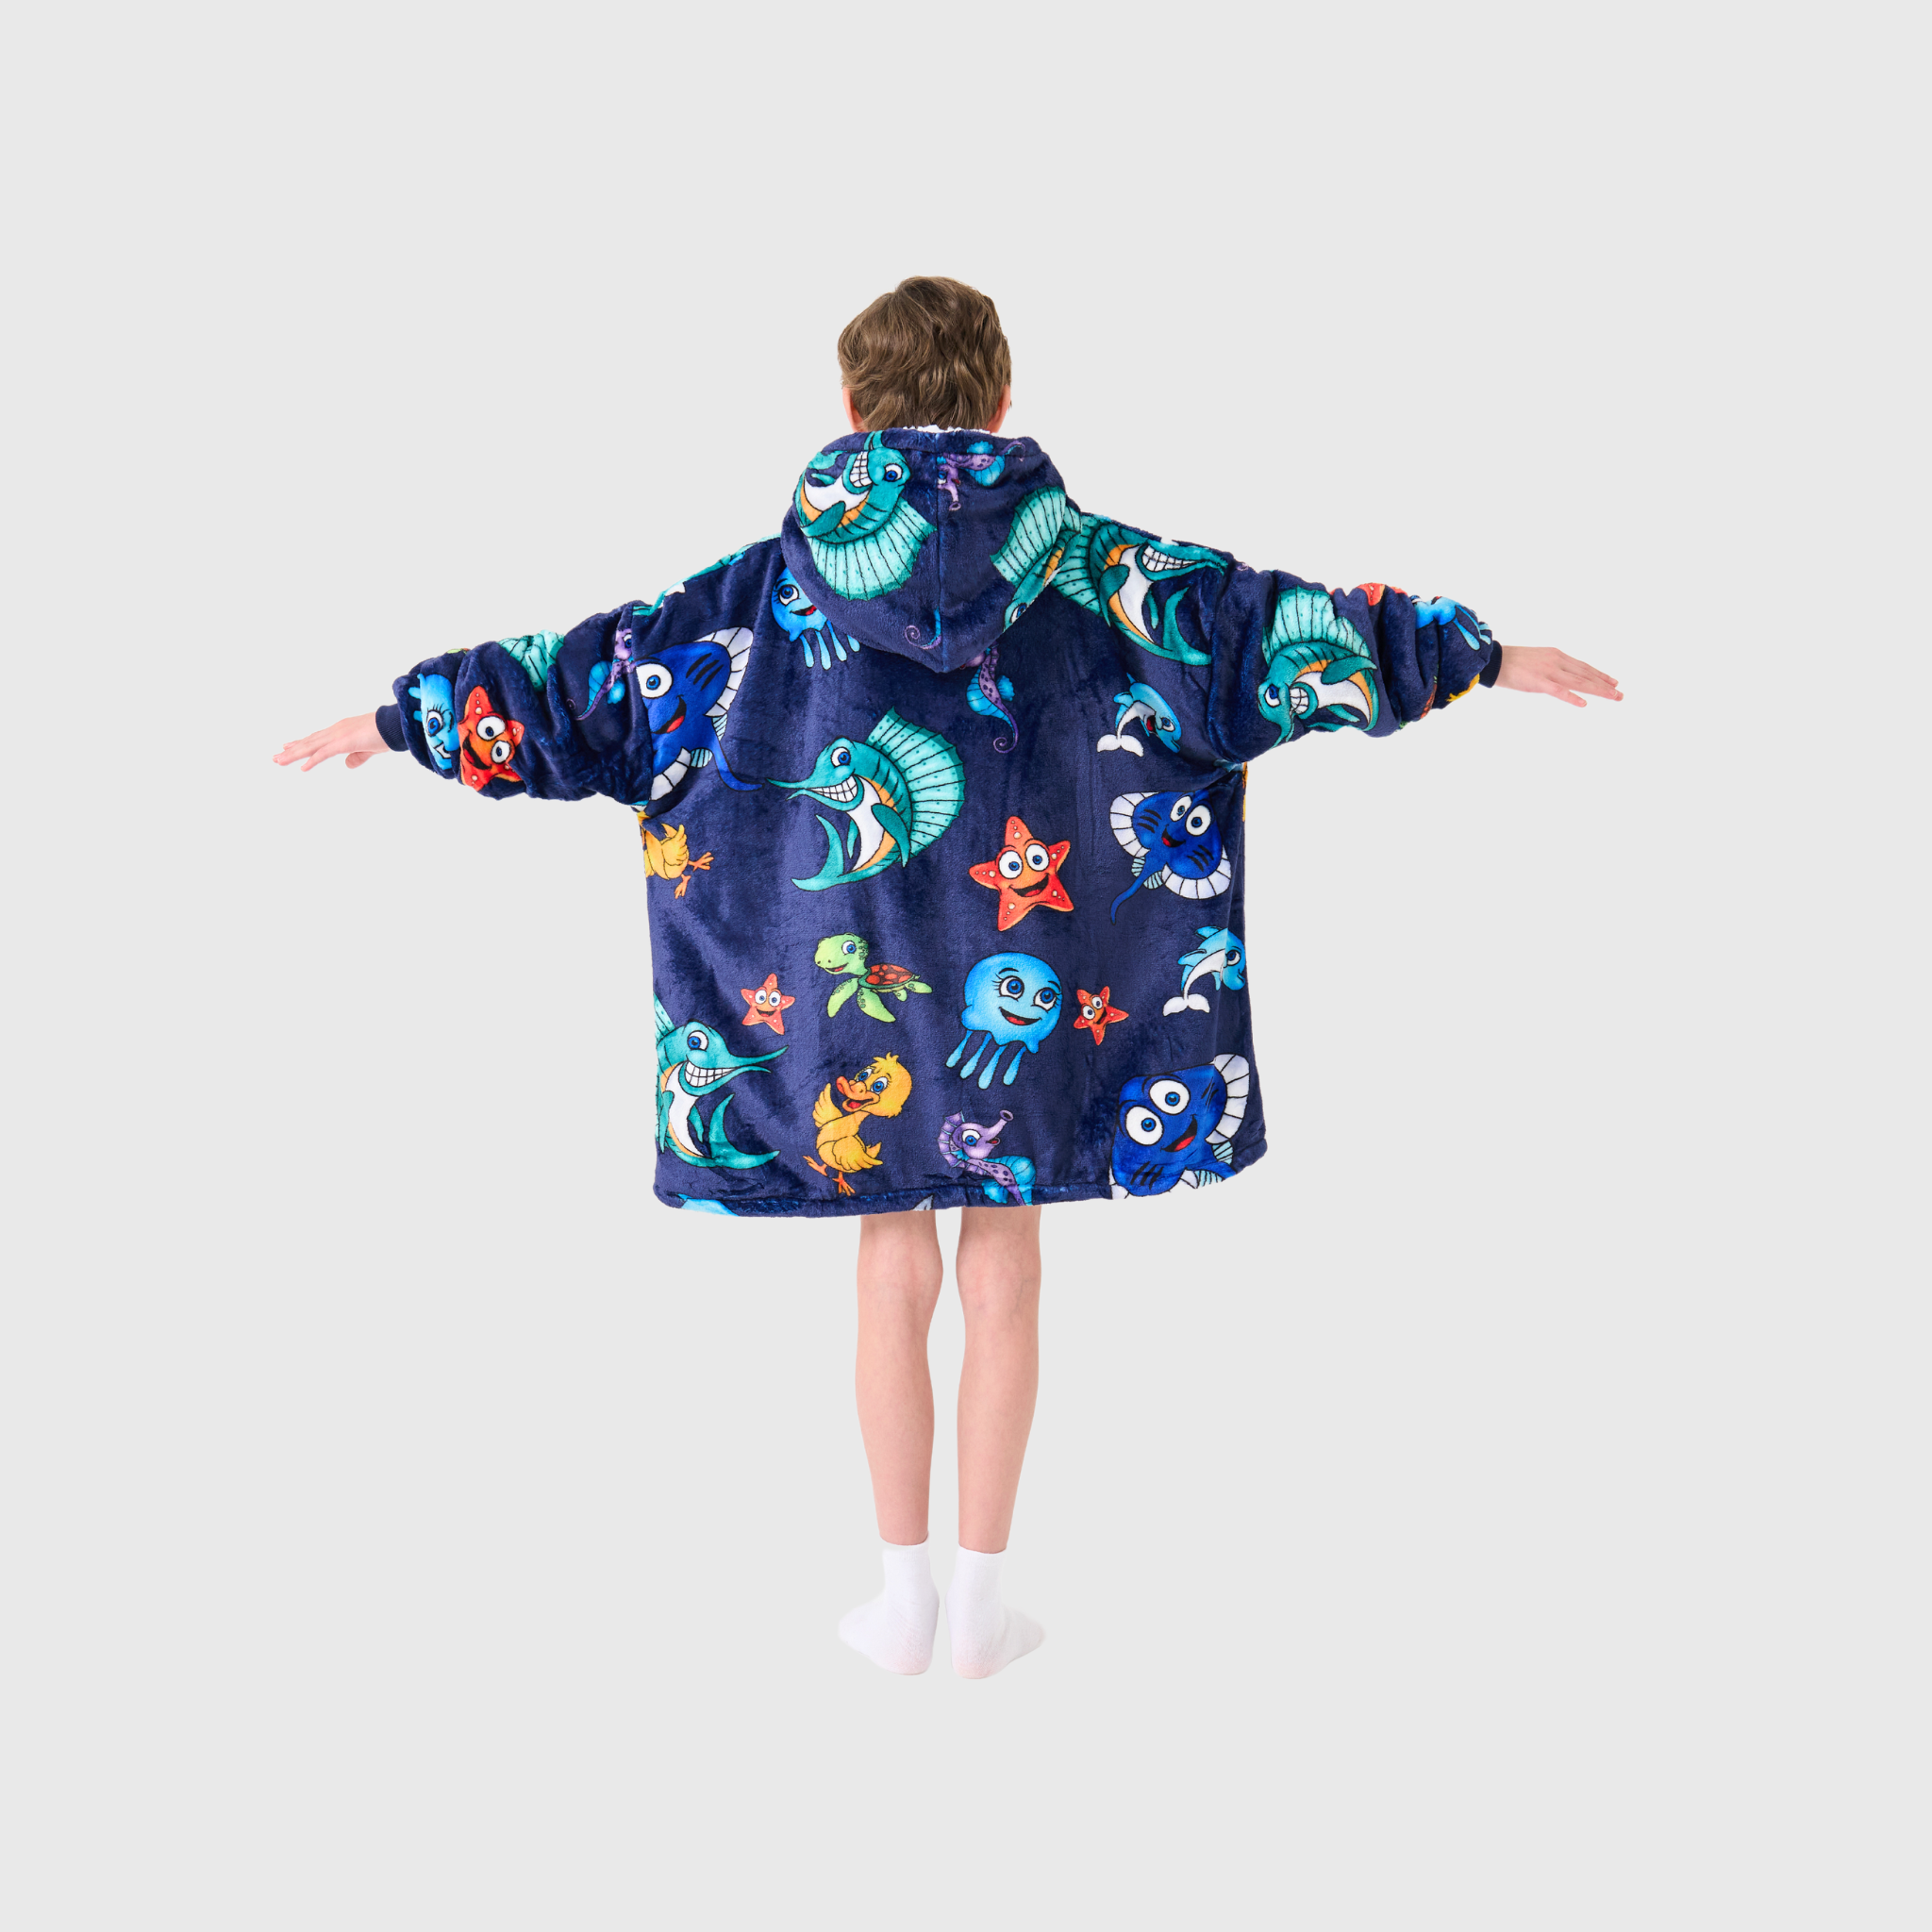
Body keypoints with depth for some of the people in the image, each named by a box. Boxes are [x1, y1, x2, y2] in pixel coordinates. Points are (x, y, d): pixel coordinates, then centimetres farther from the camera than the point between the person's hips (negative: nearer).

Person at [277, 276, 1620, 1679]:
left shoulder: (785, 576, -1)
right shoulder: (1081, 557, -2)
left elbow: (596, 667, 1)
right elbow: (1258, 616, -2)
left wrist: (406, 718, 12)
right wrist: (1483, 653, 5)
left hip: (862, 974, 1)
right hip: (1028, 978, 0)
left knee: (895, 1276, 12)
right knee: (1005, 1280, 10)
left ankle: (905, 1598, 20)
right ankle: (982, 1600, 19)